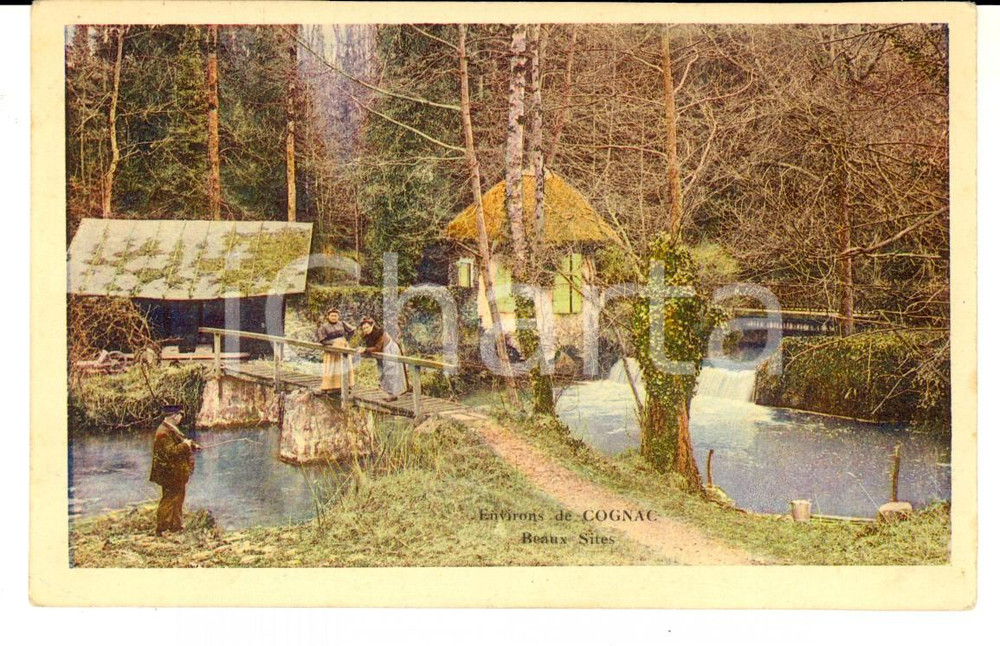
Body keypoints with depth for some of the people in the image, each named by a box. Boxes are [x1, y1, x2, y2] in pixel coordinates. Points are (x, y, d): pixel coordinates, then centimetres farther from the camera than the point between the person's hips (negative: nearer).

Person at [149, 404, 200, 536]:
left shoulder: (172, 430, 12)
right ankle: (161, 529, 2)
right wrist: (185, 445, -20)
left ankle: (175, 525, 28)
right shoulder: (164, 432, -21)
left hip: (177, 474, 10)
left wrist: (192, 446, 16)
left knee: (178, 498, 17)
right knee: (169, 500, -4)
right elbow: (170, 452, -27)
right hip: (170, 474, -10)